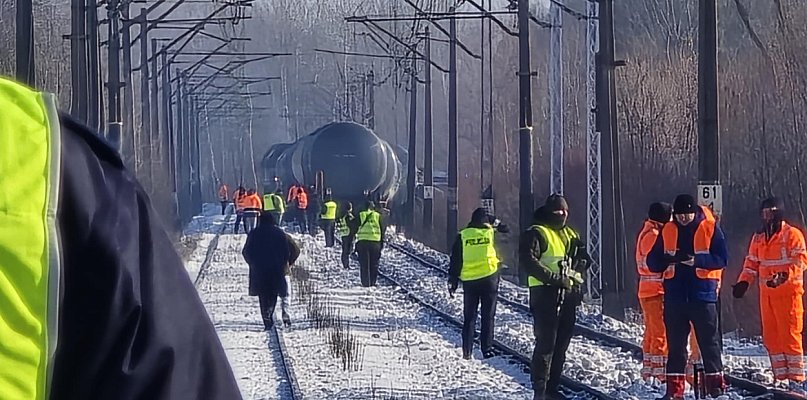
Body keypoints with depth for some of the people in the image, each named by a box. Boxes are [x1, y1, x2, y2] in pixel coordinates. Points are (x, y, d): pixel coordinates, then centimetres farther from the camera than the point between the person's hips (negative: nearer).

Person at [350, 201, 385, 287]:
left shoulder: (360, 216, 3)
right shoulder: (378, 216, 6)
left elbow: (353, 229, 3)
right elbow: (382, 231, 9)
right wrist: (382, 244, 15)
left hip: (362, 241, -1)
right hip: (375, 242, 1)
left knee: (364, 264, 3)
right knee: (374, 264, 10)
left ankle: (365, 283, -2)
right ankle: (373, 282, 8)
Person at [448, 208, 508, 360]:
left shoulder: (462, 236, 1)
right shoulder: (491, 232, -3)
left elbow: (455, 260, 2)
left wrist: (452, 281, 8)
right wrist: (494, 222, 30)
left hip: (469, 281, 1)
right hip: (489, 278, -1)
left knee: (469, 318, 9)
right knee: (488, 316, 6)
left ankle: (467, 351, 7)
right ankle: (487, 349, 2)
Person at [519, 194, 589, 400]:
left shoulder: (570, 235, 19)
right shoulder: (536, 233, -4)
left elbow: (583, 259, 23)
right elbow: (528, 261, -15)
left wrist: (575, 274, 2)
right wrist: (554, 278, -19)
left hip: (568, 294, 8)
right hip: (545, 293, -8)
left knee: (561, 344, 10)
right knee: (546, 343, -10)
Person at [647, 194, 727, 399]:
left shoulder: (710, 228, -1)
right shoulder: (668, 231, 8)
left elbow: (721, 258, -7)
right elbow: (653, 262, 6)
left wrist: (697, 260, -22)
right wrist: (668, 259, -16)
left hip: (703, 295, -3)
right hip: (675, 295, 3)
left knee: (709, 341, 2)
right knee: (675, 344, 5)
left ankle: (715, 383, 8)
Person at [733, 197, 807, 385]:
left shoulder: (792, 234, -4)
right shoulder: (758, 237, 16)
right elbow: (752, 263, 21)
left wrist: (785, 275, -29)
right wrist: (743, 282, 4)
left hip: (788, 290, -7)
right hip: (767, 292, 7)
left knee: (790, 334, -9)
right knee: (770, 335, 6)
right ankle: (780, 375, 11)